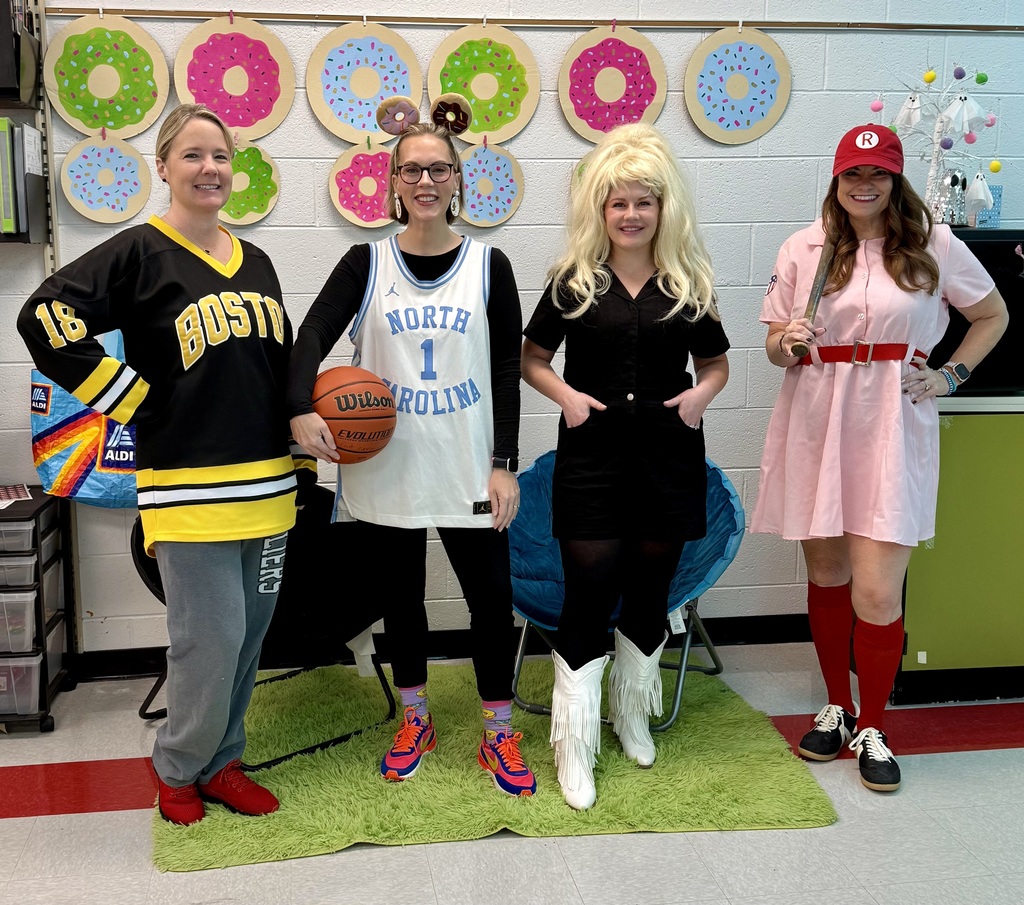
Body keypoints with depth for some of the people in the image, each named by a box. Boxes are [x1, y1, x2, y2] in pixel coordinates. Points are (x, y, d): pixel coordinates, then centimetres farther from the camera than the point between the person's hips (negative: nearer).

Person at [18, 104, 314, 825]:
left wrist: (303, 453, 14)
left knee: (248, 635, 12)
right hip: (189, 487, -6)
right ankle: (178, 769, 20)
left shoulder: (255, 263, 14)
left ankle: (221, 762, 31)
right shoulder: (141, 253, -6)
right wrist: (139, 405, -14)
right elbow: (47, 319, -16)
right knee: (213, 638, -6)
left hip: (268, 489, 6)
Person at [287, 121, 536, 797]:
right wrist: (302, 409, -28)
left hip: (468, 468, 0)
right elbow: (313, 335, -9)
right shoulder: (367, 264, 2)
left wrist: (505, 463, -4)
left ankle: (499, 734, 19)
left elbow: (507, 369, 1)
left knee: (492, 595, 1)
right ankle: (415, 720, 33)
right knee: (401, 594, 13)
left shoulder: (488, 265, 2)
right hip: (386, 467, 1)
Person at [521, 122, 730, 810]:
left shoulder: (690, 282, 5)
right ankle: (575, 746, 6)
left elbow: (716, 361, 16)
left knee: (650, 590, 12)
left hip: (669, 452, 2)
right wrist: (565, 393, -10)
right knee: (590, 591, -4)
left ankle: (632, 715, 33)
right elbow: (532, 357, 9)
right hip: (592, 452, -2)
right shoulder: (574, 280, 1)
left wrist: (701, 394, -5)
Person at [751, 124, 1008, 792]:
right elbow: (776, 348, 11)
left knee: (877, 591, -7)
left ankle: (872, 728, 13)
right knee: (826, 574, 11)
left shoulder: (934, 245, 3)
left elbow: (994, 316, 15)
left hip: (892, 430, -2)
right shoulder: (803, 249, 7)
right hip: (816, 426, 2)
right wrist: (787, 343, -12)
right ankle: (837, 707, 30)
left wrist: (951, 378, 4)